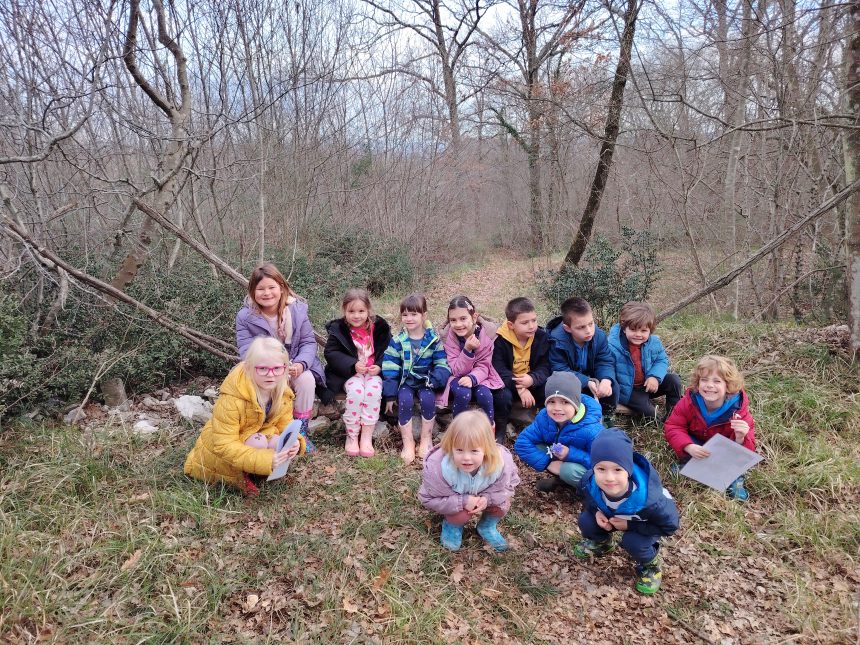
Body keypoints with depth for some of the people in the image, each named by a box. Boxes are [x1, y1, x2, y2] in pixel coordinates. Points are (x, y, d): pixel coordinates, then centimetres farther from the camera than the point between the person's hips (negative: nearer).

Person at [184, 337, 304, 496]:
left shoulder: (284, 393, -15)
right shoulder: (232, 398, -34)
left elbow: (284, 427, -8)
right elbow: (225, 445, -34)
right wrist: (266, 459, -45)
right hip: (218, 455, -6)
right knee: (258, 442, -34)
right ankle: (239, 476, -7)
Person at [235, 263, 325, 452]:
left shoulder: (297, 310, -7)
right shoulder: (245, 316, -10)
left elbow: (309, 342, -5)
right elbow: (246, 351, -16)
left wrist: (301, 364, -27)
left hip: (295, 367, 1)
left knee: (306, 379, -30)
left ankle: (301, 431, -11)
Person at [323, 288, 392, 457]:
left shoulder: (379, 327, 0)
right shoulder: (338, 329, -3)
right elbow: (331, 353, -7)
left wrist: (379, 366, -14)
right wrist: (353, 365, -20)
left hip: (373, 371, 1)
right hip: (349, 372, -1)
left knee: (374, 390, -29)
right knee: (356, 390, -31)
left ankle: (367, 437, -17)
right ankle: (351, 436, -13)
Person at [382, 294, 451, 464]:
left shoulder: (433, 339, -1)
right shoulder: (397, 341, -2)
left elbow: (442, 365, -2)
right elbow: (390, 369, -3)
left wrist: (435, 380, -22)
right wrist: (390, 395, -7)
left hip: (426, 381, 0)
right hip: (405, 381, 0)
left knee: (428, 398, -29)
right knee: (404, 400, -28)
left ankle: (426, 439, -8)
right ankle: (408, 442, -13)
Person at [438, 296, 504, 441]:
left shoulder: (487, 333, -17)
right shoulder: (449, 336, -18)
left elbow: (483, 366, -12)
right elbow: (457, 370, -20)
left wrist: (472, 378, -34)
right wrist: (467, 350, -37)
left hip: (478, 377, 1)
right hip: (458, 378, -1)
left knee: (484, 395, -29)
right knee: (463, 394, -32)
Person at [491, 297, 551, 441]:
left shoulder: (542, 337, -8)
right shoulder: (500, 340, -17)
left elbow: (544, 367, -8)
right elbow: (499, 370, -20)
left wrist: (532, 379, -32)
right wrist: (520, 388, -33)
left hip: (531, 382, 3)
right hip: (507, 383, -3)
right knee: (504, 396, -33)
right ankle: (500, 429, -4)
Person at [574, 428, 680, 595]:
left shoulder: (648, 499, -45)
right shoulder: (588, 483, -33)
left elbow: (670, 525, -27)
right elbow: (587, 499, -5)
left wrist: (630, 525, -29)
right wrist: (596, 511, -26)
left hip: (644, 524, -4)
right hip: (610, 514, 4)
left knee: (633, 542, -30)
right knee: (586, 521, -16)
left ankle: (650, 565, 6)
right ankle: (601, 543, 19)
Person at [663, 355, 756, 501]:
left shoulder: (738, 410, -27)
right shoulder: (689, 401, -25)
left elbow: (747, 450, -26)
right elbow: (672, 427, -24)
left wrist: (740, 438, -52)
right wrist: (689, 447, -42)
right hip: (697, 446, 0)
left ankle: (735, 478, -8)